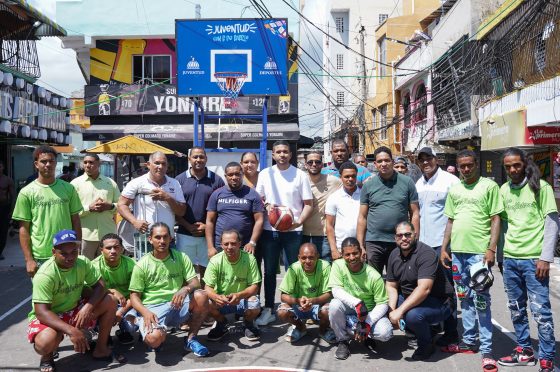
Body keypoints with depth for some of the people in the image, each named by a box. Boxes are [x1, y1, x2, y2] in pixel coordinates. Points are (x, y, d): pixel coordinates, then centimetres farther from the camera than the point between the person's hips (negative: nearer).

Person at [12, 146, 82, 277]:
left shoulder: (68, 188, 3)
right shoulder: (27, 192, -2)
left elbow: (75, 220, 8)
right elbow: (24, 228, -1)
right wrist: (28, 259, -6)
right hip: (40, 258, -2)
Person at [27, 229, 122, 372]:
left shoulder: (83, 262, -12)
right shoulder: (45, 275, -27)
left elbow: (100, 286, -8)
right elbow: (42, 312, -31)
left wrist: (88, 307, -28)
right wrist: (71, 331, -40)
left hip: (75, 310, 5)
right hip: (48, 317, -5)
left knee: (109, 302, -13)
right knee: (45, 341, -37)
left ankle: (101, 349, 4)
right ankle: (47, 356, 2)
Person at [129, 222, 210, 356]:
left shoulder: (181, 257, 6)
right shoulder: (142, 265, 0)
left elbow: (195, 283, 1)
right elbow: (134, 296, 0)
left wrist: (185, 289, -23)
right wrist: (146, 312, -21)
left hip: (178, 305, 3)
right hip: (152, 309, -2)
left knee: (201, 296, -26)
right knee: (154, 338, -33)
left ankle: (191, 339, -6)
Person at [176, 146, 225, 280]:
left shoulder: (216, 180, 3)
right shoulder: (180, 180, 4)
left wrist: (207, 226, -8)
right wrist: (188, 226, -8)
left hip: (208, 234, 0)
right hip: (185, 234, 0)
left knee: (205, 270, 8)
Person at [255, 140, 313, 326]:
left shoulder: (300, 175, 1)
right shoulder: (265, 174, 6)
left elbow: (308, 204, 1)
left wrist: (299, 221, -15)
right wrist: (266, 205, -9)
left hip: (293, 230, -2)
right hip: (270, 230, 2)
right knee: (269, 271, 8)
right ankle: (268, 309, 19)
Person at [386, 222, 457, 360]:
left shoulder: (426, 254, -23)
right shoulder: (394, 255, 3)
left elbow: (424, 289, -32)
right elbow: (391, 286, 5)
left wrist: (400, 310, -34)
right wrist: (392, 310, -12)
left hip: (439, 302, -8)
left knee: (413, 315, -34)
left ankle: (426, 345, -2)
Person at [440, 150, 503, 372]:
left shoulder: (489, 186, -3)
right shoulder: (454, 189, 12)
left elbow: (495, 220, -5)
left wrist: (491, 249, -13)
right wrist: (444, 248, 12)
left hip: (479, 252, -5)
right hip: (457, 251, 6)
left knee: (481, 300, -3)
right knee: (465, 298, 14)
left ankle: (486, 350, 5)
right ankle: (468, 342, 26)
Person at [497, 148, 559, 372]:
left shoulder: (540, 186, -4)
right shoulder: (504, 190, 9)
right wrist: (500, 253, 12)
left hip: (534, 259, -5)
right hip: (510, 258, 5)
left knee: (540, 311, -2)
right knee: (516, 309, 14)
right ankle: (525, 351, 28)